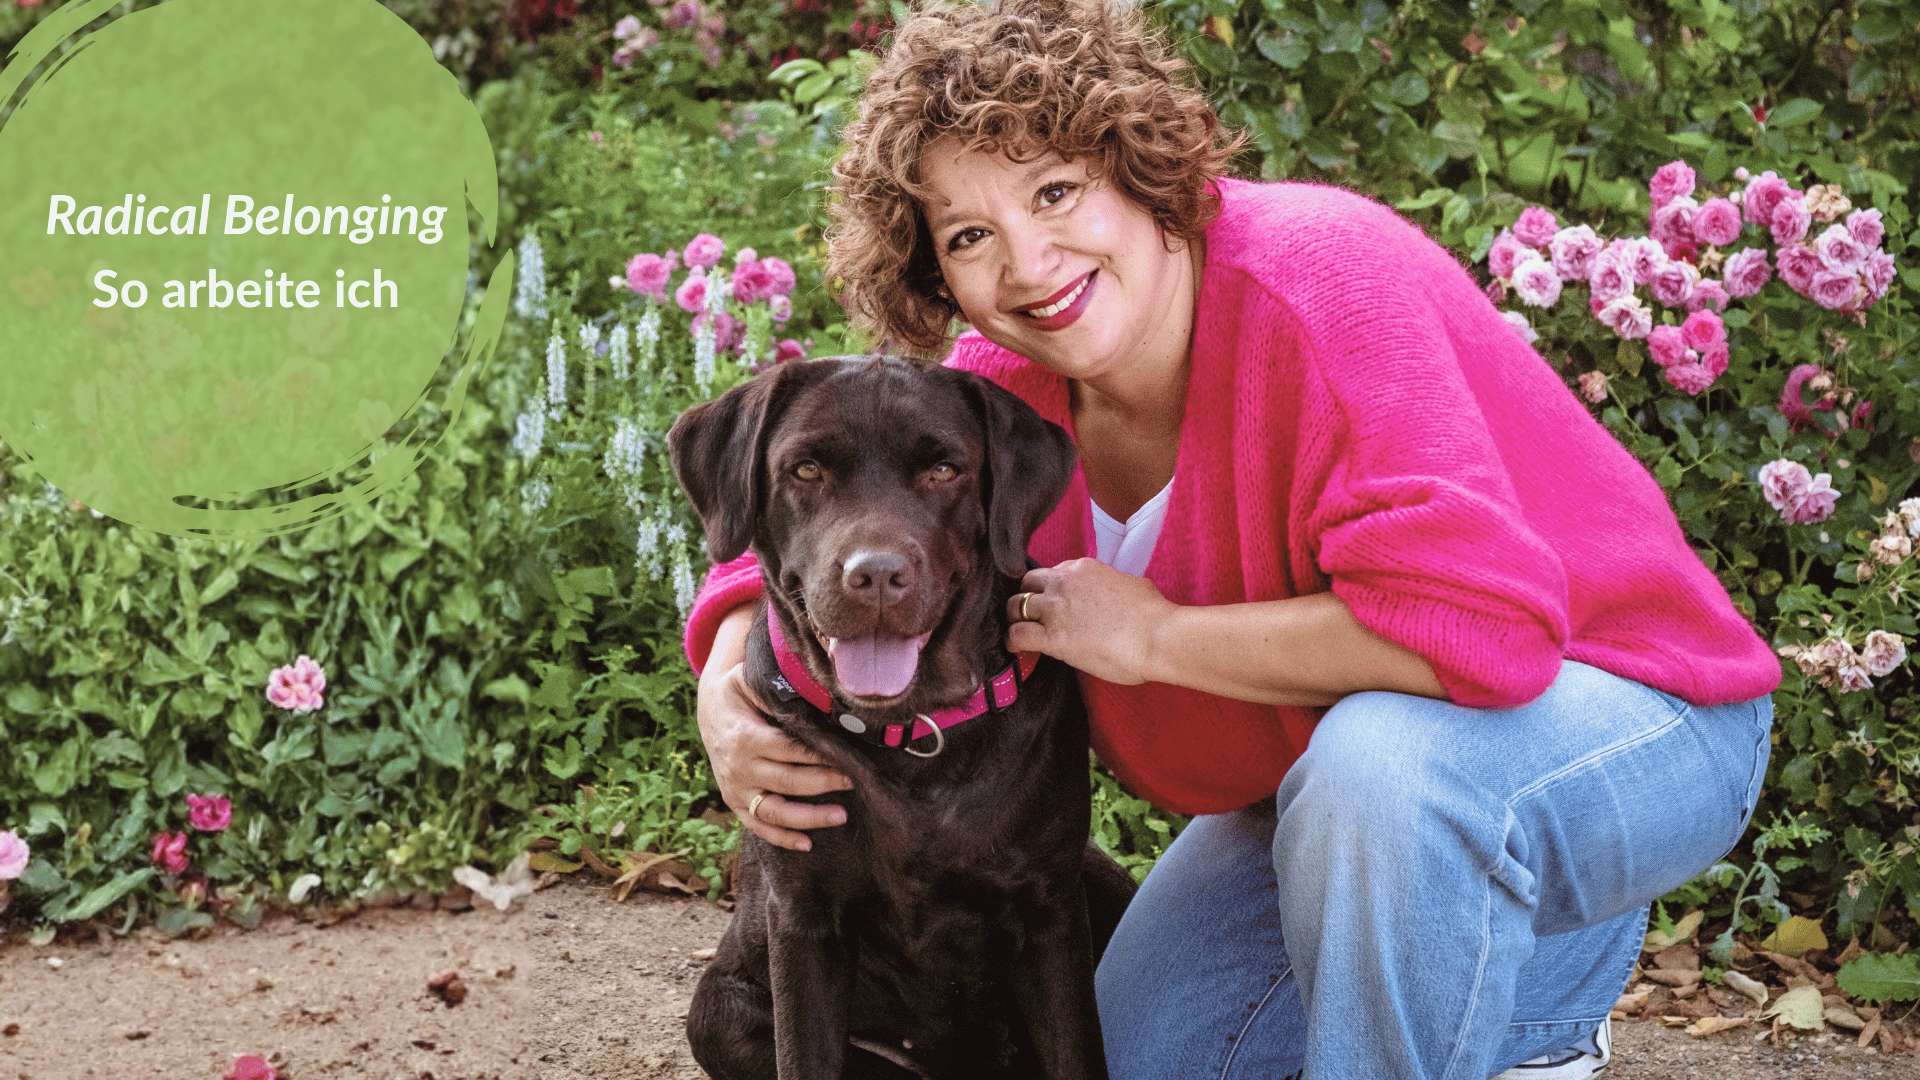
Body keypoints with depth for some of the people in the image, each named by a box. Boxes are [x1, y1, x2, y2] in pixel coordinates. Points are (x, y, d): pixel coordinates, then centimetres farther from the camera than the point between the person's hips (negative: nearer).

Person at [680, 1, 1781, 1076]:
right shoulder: (1003, 386, -8)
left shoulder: (1317, 278, -31)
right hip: (1318, 766, 8)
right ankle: (1559, 966, 21)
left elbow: (1475, 616, -41)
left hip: (1628, 713, -8)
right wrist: (730, 703, -19)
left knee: (1384, 762, -40)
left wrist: (1155, 637, -30)